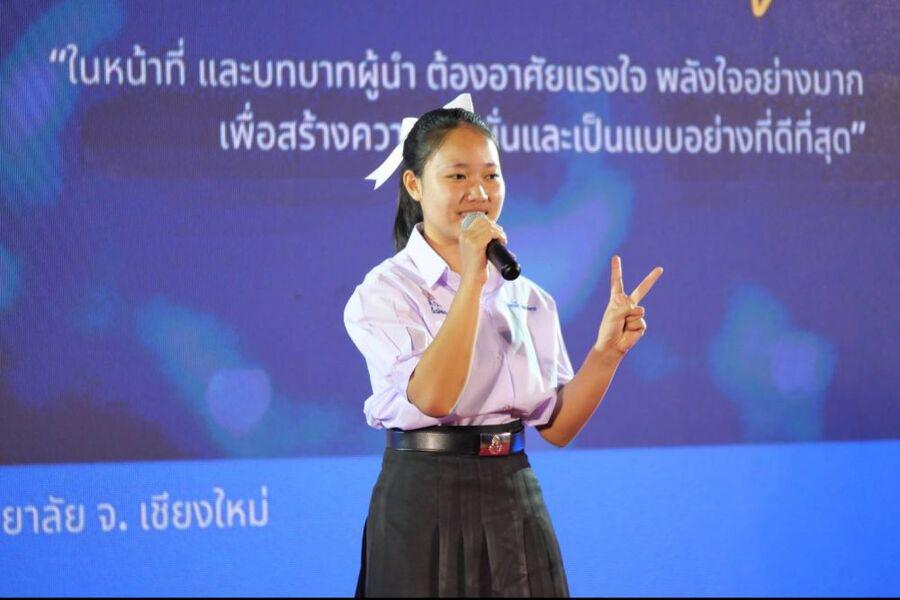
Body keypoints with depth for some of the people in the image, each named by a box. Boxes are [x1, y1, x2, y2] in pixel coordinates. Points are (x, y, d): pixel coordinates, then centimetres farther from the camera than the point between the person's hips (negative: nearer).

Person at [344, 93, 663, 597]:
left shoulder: (528, 299, 9)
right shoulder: (387, 291, -6)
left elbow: (557, 427, 6)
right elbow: (431, 397, -21)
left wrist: (606, 352, -7)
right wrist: (472, 279, -21)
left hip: (515, 503, 5)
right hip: (427, 504, -4)